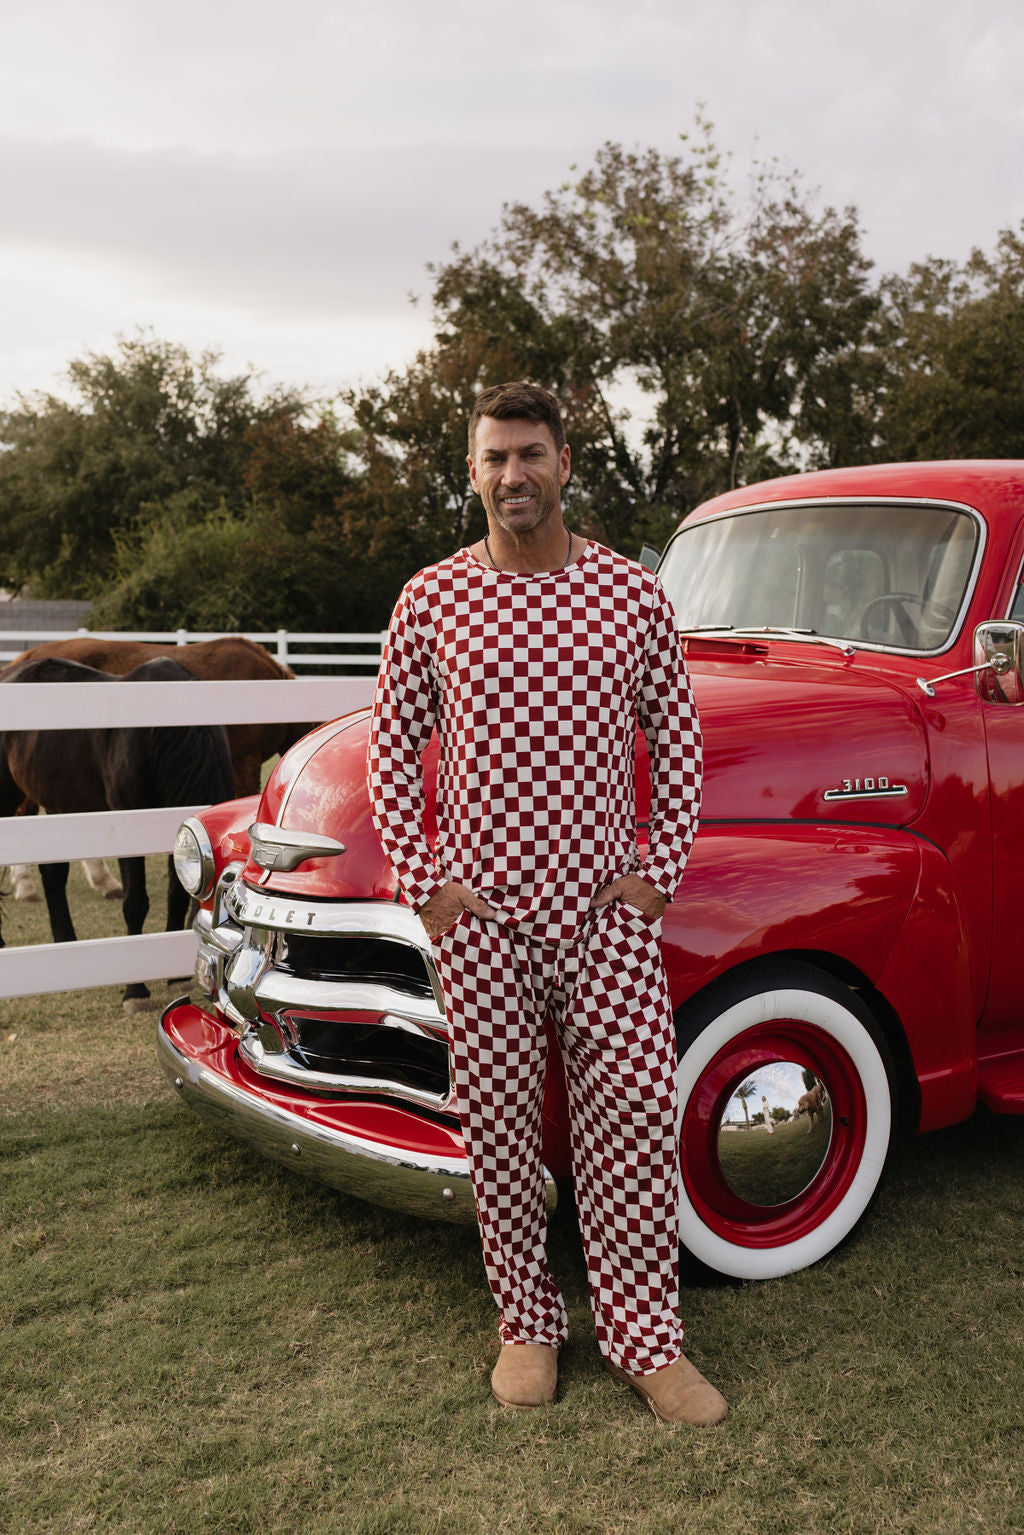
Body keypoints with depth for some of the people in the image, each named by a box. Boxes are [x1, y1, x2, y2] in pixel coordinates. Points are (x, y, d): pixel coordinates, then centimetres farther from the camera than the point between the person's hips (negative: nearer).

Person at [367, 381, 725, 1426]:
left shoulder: (634, 595, 2)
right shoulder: (432, 600, 0)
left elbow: (676, 740, 8)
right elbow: (392, 745, 5)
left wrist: (659, 870, 1)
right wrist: (422, 883, -1)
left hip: (604, 905, 1)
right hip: (478, 910, 0)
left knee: (635, 1113, 0)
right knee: (500, 1120, 8)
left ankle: (644, 1341, 16)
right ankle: (526, 1326, 26)